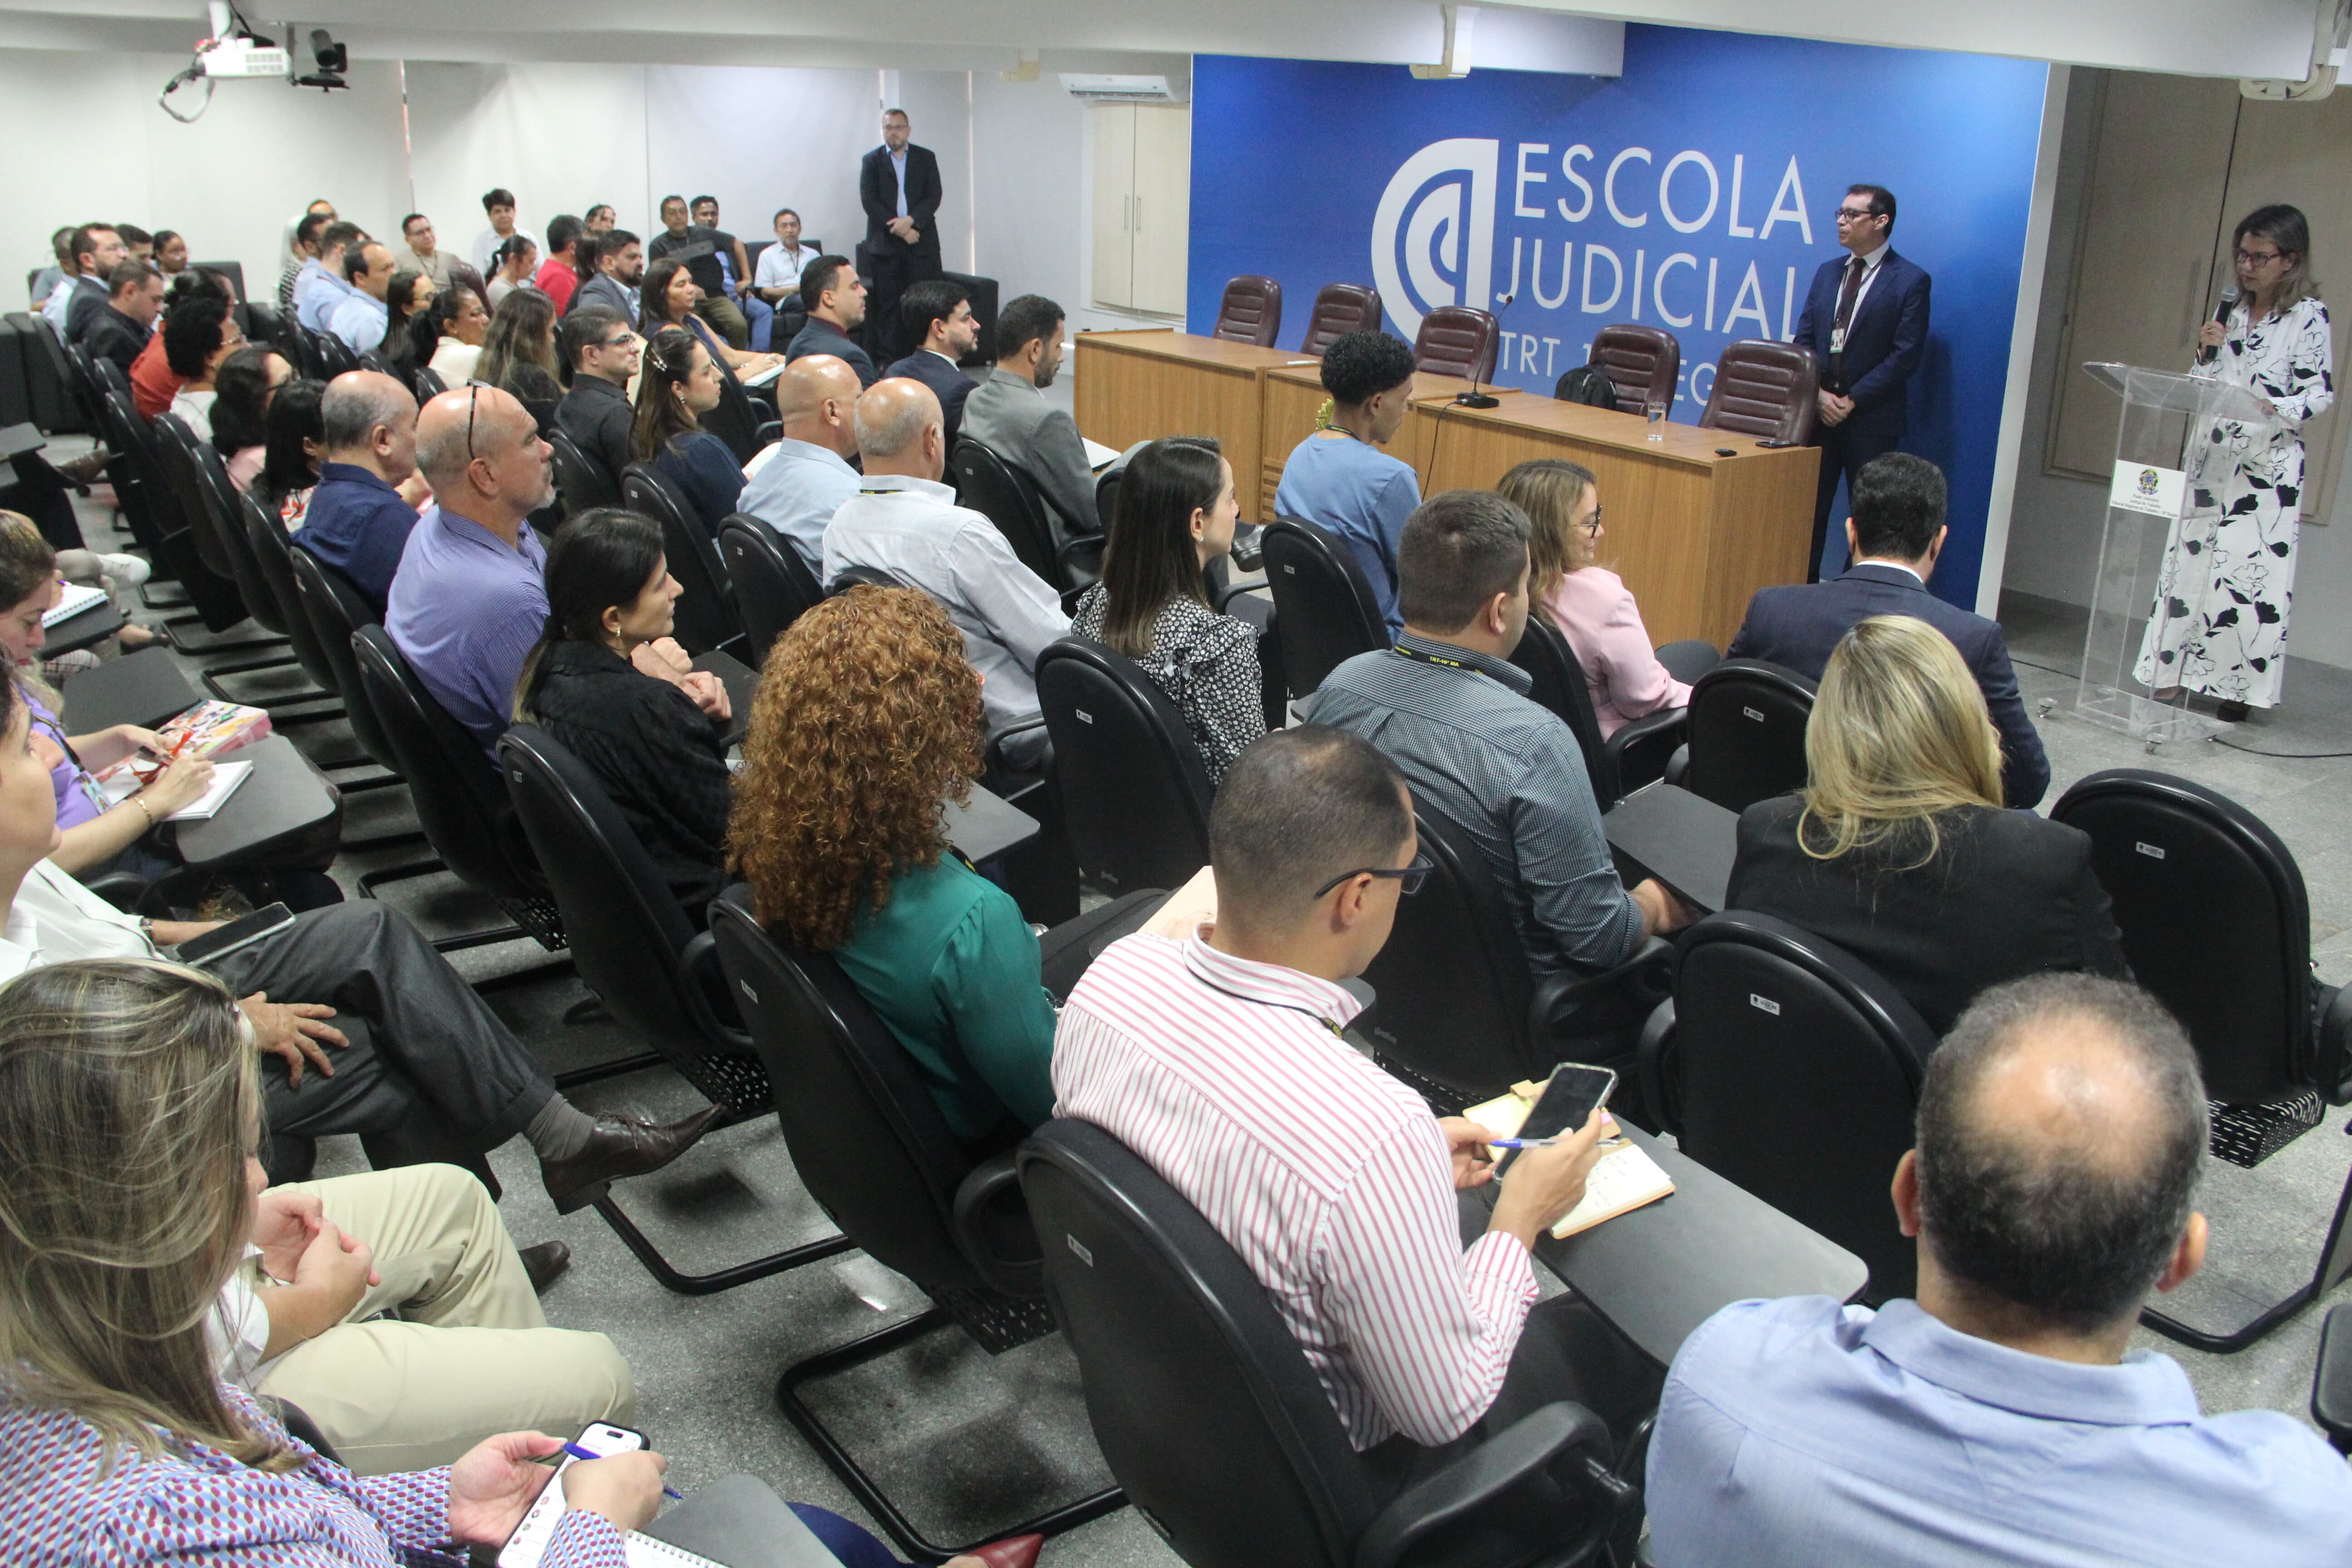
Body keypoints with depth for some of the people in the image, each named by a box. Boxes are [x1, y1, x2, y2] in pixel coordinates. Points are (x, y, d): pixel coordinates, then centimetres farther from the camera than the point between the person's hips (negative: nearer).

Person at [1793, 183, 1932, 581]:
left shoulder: (1910, 281, -4)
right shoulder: (1827, 273, 14)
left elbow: (1906, 356, -10)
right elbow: (1803, 340, 10)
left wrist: (1854, 399, -14)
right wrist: (1818, 393, -5)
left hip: (1872, 418, -5)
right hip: (1819, 412, 5)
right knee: (1810, 506, 5)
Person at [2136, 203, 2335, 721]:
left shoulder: (2309, 316, -5)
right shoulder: (2235, 311, 13)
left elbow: (2322, 393, -7)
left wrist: (2276, 408, -25)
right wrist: (2206, 352, -2)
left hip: (2270, 466, -6)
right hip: (2214, 454, 6)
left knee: (2254, 571, -6)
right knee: (2191, 558, 4)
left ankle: (2240, 689, -1)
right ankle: (2172, 673, 10)